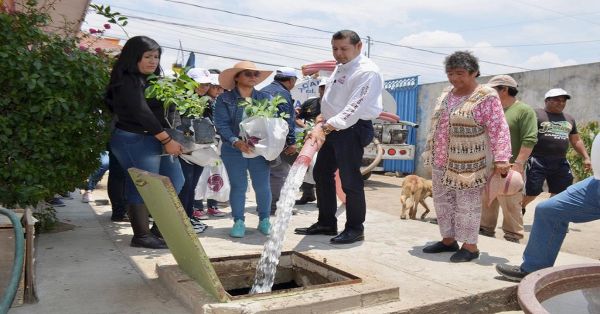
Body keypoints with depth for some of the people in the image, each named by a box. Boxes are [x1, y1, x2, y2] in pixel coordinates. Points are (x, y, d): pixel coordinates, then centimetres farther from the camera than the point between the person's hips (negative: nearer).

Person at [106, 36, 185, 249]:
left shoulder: (152, 80, 17)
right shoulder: (127, 82, -10)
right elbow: (141, 113, -18)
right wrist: (167, 140, -19)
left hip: (157, 139, 10)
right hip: (135, 141, -9)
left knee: (174, 182, 11)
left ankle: (159, 229, 21)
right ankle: (141, 235, 8)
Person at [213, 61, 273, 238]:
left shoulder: (265, 98, 7)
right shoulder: (224, 99, 0)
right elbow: (222, 124, -8)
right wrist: (236, 142, -22)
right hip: (233, 150, -2)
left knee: (262, 186, 3)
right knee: (238, 186, 4)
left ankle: (264, 220, 20)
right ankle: (239, 222, 16)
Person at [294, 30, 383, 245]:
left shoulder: (367, 71, -14)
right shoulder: (339, 68, 15)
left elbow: (354, 108, -24)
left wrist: (326, 128, -29)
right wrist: (323, 116, 8)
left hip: (353, 128, -10)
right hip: (332, 127, 10)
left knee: (350, 179, -6)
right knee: (321, 173, 13)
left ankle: (355, 229, 8)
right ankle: (326, 223, 24)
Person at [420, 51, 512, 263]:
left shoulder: (486, 97, -12)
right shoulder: (446, 95, 11)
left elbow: (499, 130, -16)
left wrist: (501, 159, -24)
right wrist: (431, 153, 21)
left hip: (467, 164, -8)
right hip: (441, 162, 8)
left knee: (467, 203, 0)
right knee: (442, 201, 13)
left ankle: (470, 246, 12)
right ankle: (448, 240, 25)